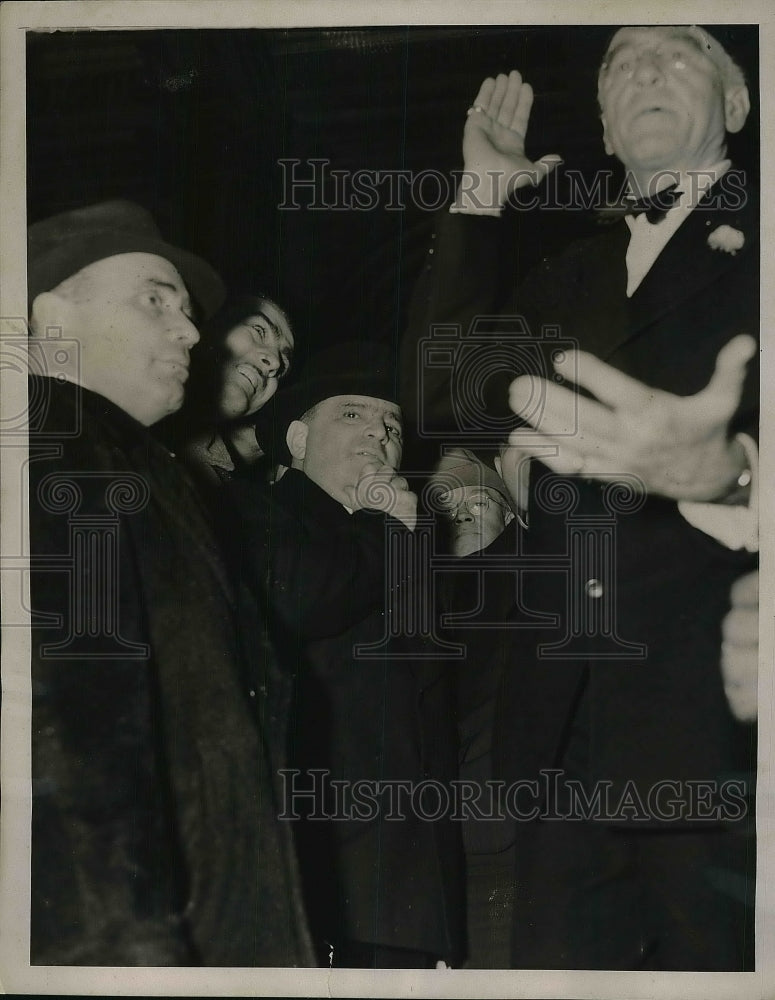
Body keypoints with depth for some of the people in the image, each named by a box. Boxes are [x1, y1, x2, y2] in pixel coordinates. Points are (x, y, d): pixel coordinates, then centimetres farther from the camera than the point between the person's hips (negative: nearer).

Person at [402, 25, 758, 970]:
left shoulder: (753, 240, 2)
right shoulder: (577, 272, 20)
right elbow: (442, 394, 12)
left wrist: (720, 469, -36)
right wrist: (478, 197, 11)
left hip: (718, 724, -4)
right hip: (569, 725, 5)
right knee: (558, 955, 7)